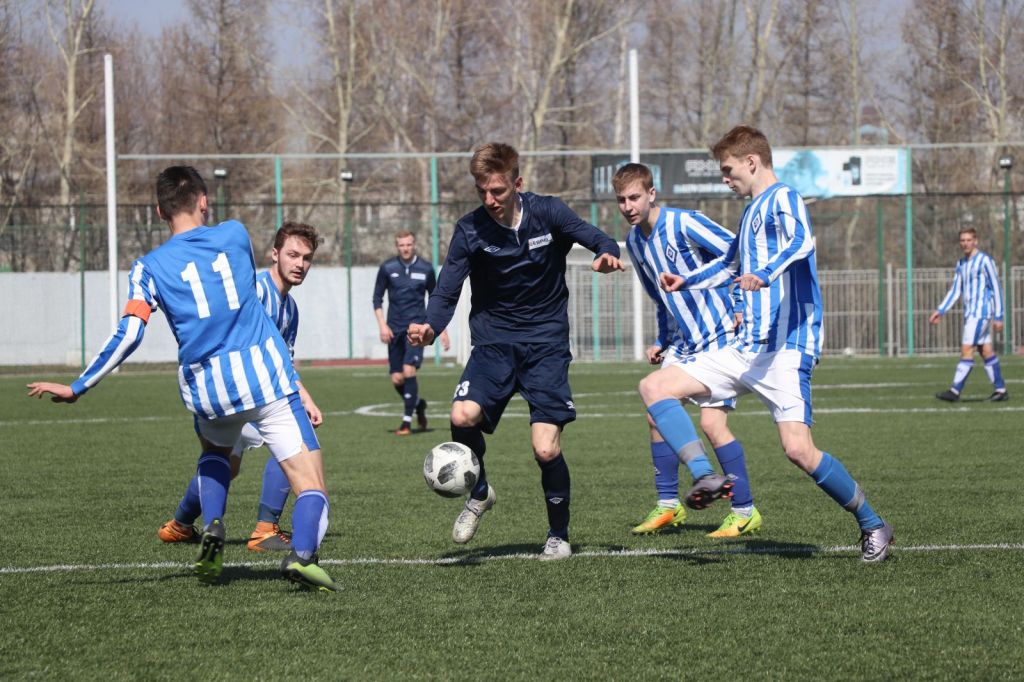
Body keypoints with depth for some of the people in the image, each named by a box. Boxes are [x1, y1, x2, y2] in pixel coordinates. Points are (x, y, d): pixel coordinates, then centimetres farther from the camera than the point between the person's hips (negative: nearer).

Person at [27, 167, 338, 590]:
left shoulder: (149, 267, 4)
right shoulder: (235, 234, 8)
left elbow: (128, 336, -5)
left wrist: (76, 389, 1)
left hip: (206, 388, 2)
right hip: (264, 373, -2)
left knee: (214, 451, 36)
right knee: (311, 486, -4)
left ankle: (212, 529, 12)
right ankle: (303, 553, -33)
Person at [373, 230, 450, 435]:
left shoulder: (425, 269, 3)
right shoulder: (387, 268, 3)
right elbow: (377, 298, 8)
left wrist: (442, 330, 12)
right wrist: (382, 325, -3)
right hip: (395, 329, 2)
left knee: (409, 370, -19)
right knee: (396, 379, 0)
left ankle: (407, 421, -12)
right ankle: (418, 404, 30)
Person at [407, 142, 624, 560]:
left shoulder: (547, 213, -6)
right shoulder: (470, 231, -5)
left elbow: (598, 240, -6)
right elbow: (447, 293, -6)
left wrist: (607, 254, -31)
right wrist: (430, 328, -27)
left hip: (546, 341, -1)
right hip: (494, 341, 1)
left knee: (546, 448, -13)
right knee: (463, 417, -26)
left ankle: (558, 535, 12)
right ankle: (479, 492, 5)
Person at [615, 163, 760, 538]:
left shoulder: (683, 224, -17)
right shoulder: (635, 242, 8)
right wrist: (661, 343, 13)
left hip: (719, 335, -8)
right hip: (682, 340, 8)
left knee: (712, 422, -14)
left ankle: (745, 512, -4)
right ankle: (668, 506, 12)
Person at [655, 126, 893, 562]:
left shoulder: (782, 199, -8)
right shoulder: (752, 210, 21)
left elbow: (801, 241, -31)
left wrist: (764, 275, -47)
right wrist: (687, 282, 39)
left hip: (785, 350, -9)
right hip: (745, 350, 9)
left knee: (798, 450, -19)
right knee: (655, 389, -1)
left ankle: (873, 526, 0)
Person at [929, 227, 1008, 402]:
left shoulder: (985, 261, -9)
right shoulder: (961, 264, 14)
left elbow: (996, 289, -9)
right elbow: (955, 290, 17)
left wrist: (998, 317, -11)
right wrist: (940, 311, 7)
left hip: (981, 311, -8)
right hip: (970, 313, 8)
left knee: (966, 350, -12)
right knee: (986, 351, 9)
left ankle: (955, 391, -15)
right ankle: (1000, 390, 14)